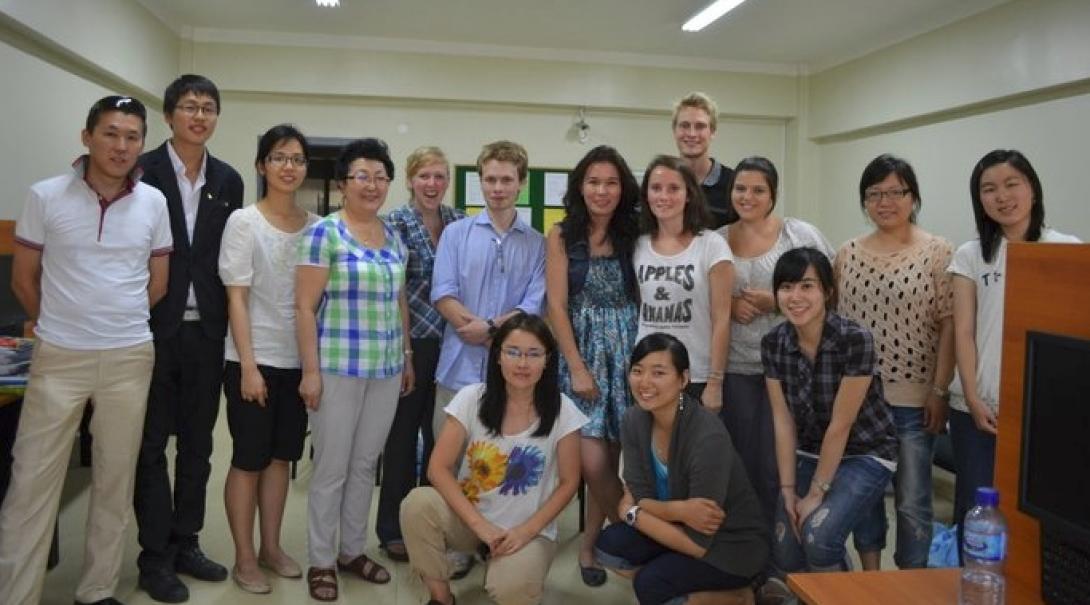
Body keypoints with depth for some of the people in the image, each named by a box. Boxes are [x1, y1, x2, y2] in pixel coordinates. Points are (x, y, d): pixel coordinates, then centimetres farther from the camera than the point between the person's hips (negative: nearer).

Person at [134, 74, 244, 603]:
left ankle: (185, 543, 27)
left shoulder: (228, 181, 6)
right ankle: (155, 556, 18)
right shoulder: (142, 172, -6)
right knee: (152, 444, 7)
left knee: (197, 443, 13)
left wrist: (227, 325, 5)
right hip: (154, 329, -4)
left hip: (206, 331, 4)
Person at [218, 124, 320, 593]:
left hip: (298, 359, 4)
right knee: (249, 460, 4)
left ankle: (270, 547, 28)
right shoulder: (244, 221, -7)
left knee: (281, 456, 13)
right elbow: (236, 298, -10)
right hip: (254, 359, -4)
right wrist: (248, 365, -15)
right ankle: (244, 559, 19)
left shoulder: (316, 226, 5)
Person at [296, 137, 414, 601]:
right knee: (332, 468, 4)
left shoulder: (394, 237, 11)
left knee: (366, 464, 14)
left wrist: (407, 357, 15)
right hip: (338, 368, -5)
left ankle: (353, 550, 29)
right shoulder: (324, 233, -8)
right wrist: (311, 370, -14)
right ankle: (321, 561, 20)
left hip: (386, 369, 6)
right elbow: (305, 308, -10)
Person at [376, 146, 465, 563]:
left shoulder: (459, 222, 7)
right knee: (403, 431, 6)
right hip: (411, 341, -4)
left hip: (451, 342, 4)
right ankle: (393, 528, 20)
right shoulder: (395, 224, -6)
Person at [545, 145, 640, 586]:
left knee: (610, 458, 2)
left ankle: (590, 544, 24)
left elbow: (642, 300, 5)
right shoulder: (561, 236, -1)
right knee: (593, 462, -9)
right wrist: (577, 367, -10)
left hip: (627, 351, 2)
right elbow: (556, 306, -5)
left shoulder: (632, 235, 5)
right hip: (581, 352, -2)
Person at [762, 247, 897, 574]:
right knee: (785, 556, -5)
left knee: (818, 537, -24)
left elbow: (840, 424, -21)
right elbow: (783, 420, -6)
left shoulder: (855, 339, -24)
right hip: (809, 454, 5)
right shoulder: (773, 343, -9)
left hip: (865, 455, -4)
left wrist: (816, 493, -16)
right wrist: (788, 488, -8)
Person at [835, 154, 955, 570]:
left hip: (912, 399, -3)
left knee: (912, 500, 6)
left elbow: (949, 325, -6)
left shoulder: (938, 252, -4)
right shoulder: (848, 253, 6)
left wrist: (940, 391, -11)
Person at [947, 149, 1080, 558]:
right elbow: (963, 332, 2)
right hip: (978, 407, 1)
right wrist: (973, 399, -6)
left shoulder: (1068, 250, 5)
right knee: (974, 507, 4)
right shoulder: (971, 256, 6)